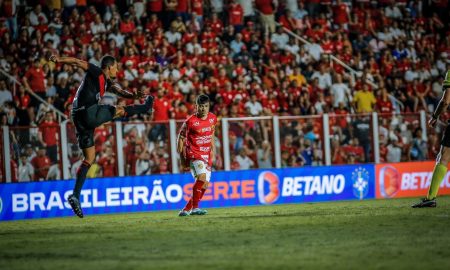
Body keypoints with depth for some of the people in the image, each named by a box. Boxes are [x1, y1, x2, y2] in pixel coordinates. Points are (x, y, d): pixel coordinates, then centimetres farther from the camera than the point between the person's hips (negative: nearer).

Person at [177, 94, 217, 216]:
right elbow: (181, 137, -4)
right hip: (194, 154, -7)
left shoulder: (213, 118, 3)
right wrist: (182, 156, -5)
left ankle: (187, 209, 19)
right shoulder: (190, 122, -14)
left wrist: (213, 149, 13)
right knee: (201, 176, -27)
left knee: (204, 184, 6)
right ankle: (195, 207, -23)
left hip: (207, 155, 7)